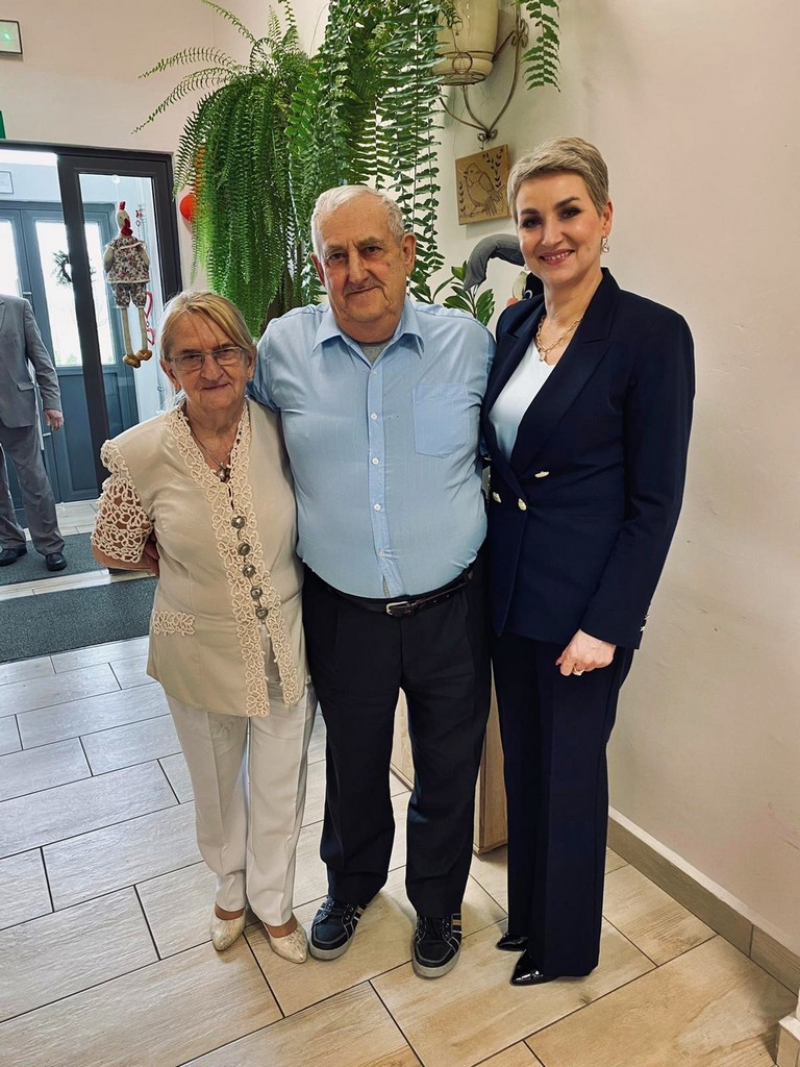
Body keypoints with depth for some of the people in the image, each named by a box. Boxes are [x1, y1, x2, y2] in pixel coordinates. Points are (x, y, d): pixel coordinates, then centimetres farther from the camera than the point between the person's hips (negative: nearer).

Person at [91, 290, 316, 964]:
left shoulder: (279, 433, -13)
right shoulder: (141, 454, -16)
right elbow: (114, 550, 0)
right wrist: (200, 561, -4)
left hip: (285, 647, 1)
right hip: (201, 651, 0)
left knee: (279, 788, 18)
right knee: (217, 784, 23)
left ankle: (273, 901, 47)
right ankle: (231, 889, 54)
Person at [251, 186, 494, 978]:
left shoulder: (468, 342, -6)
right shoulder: (282, 347, -5)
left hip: (451, 608, 0)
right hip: (344, 612, 1)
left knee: (448, 769, 18)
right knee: (352, 764, 23)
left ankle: (437, 902, 47)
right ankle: (351, 885, 53)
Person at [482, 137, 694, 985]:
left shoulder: (652, 333, -13)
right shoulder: (514, 324, 6)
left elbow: (656, 501, -13)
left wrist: (606, 624, -15)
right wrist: (488, 566, 8)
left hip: (584, 598, -6)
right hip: (508, 586, 6)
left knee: (568, 770, 12)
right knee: (522, 760, 21)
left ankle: (565, 944, 39)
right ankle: (526, 911, 46)